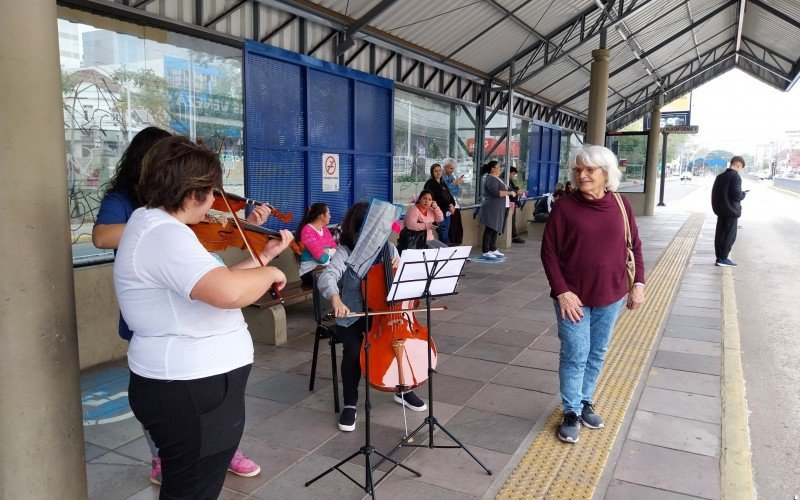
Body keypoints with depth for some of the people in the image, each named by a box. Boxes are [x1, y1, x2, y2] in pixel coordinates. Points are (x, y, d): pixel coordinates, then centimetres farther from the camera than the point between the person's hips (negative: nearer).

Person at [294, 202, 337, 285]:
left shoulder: (325, 229, 13)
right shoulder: (307, 231, -13)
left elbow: (337, 249, 4)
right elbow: (321, 257, -20)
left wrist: (327, 251, -14)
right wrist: (331, 253, -2)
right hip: (310, 272, -7)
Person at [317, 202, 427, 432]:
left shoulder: (389, 248, 4)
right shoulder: (345, 252, -11)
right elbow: (326, 277, -28)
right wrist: (335, 298, -49)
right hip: (353, 319, -4)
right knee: (353, 350, -29)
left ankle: (404, 389, 12)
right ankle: (350, 404, -4)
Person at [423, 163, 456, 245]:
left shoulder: (443, 183, 20)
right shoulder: (430, 183, -5)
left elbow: (449, 195, 20)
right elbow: (437, 198, -13)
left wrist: (452, 204, 0)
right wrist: (448, 206, -11)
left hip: (447, 212, 7)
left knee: (445, 234, 5)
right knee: (444, 237, -13)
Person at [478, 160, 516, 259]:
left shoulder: (495, 178, 18)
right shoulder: (491, 179, -14)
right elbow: (495, 192, -26)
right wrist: (508, 192, -18)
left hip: (497, 209, 10)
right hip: (491, 209, -10)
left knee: (495, 230, 13)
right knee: (490, 230, -9)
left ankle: (493, 249, 20)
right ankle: (485, 252, -6)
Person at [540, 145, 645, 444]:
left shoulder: (621, 205, 1)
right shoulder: (565, 207, -10)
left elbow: (634, 246, 9)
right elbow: (549, 252, -9)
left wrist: (638, 283, 3)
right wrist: (562, 291, -15)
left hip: (610, 296, 4)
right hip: (574, 297, -4)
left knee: (597, 354, 16)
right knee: (575, 355, 1)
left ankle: (585, 402, 34)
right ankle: (571, 412, 19)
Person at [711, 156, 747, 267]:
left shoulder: (720, 176, 9)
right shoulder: (735, 177, -15)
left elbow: (714, 193, 13)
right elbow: (736, 195, -21)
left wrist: (716, 207, 16)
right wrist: (743, 194, -2)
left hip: (720, 211, 7)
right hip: (731, 211, -7)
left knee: (720, 234, 11)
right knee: (730, 235, 0)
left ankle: (719, 257, 16)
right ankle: (723, 259, 1)